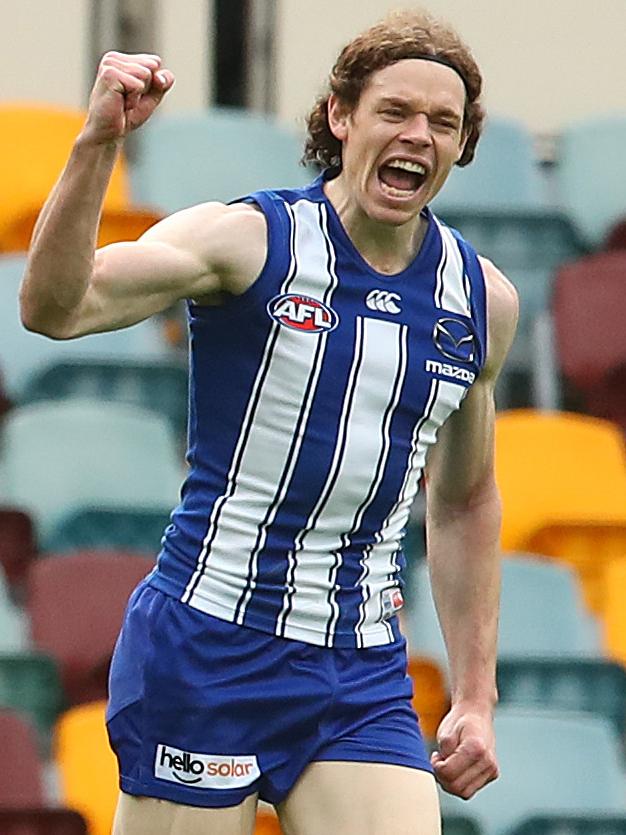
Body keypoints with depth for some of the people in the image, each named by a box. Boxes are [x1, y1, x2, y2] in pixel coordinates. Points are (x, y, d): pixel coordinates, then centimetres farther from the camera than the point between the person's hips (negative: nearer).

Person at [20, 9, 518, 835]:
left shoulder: (484, 301, 9)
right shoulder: (246, 240, -6)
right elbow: (55, 308, -20)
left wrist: (476, 697, 18)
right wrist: (97, 146, -34)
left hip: (363, 677, 4)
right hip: (207, 650, -4)